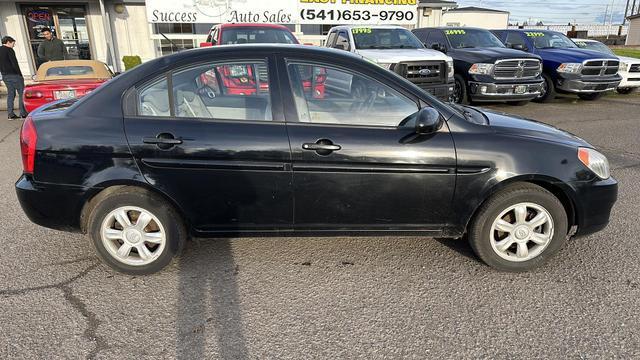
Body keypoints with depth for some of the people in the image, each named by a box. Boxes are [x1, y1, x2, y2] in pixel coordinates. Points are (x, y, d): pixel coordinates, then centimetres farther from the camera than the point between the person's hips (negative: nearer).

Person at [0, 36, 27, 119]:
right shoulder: (9, 50, -10)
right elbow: (14, 64, -15)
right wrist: (20, 75, -11)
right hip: (13, 75, -8)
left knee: (10, 94, 11)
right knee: (21, 93, -3)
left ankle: (10, 114, 8)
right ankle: (23, 113, -6)